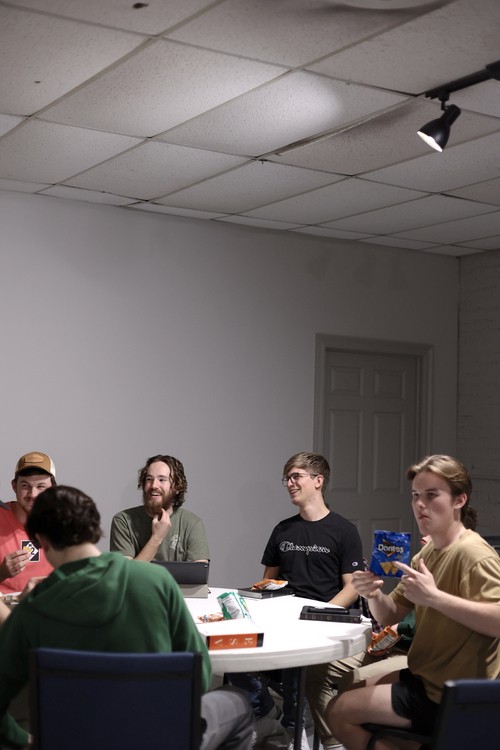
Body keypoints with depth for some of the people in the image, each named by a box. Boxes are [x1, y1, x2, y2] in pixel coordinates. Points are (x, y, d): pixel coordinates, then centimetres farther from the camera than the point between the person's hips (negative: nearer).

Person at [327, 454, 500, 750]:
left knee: (339, 712, -6)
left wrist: (434, 596, -37)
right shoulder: (428, 551, 7)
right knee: (349, 693, 21)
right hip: (428, 678, 9)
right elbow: (390, 616, 10)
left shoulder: (473, 554, -21)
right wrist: (375, 594, -13)